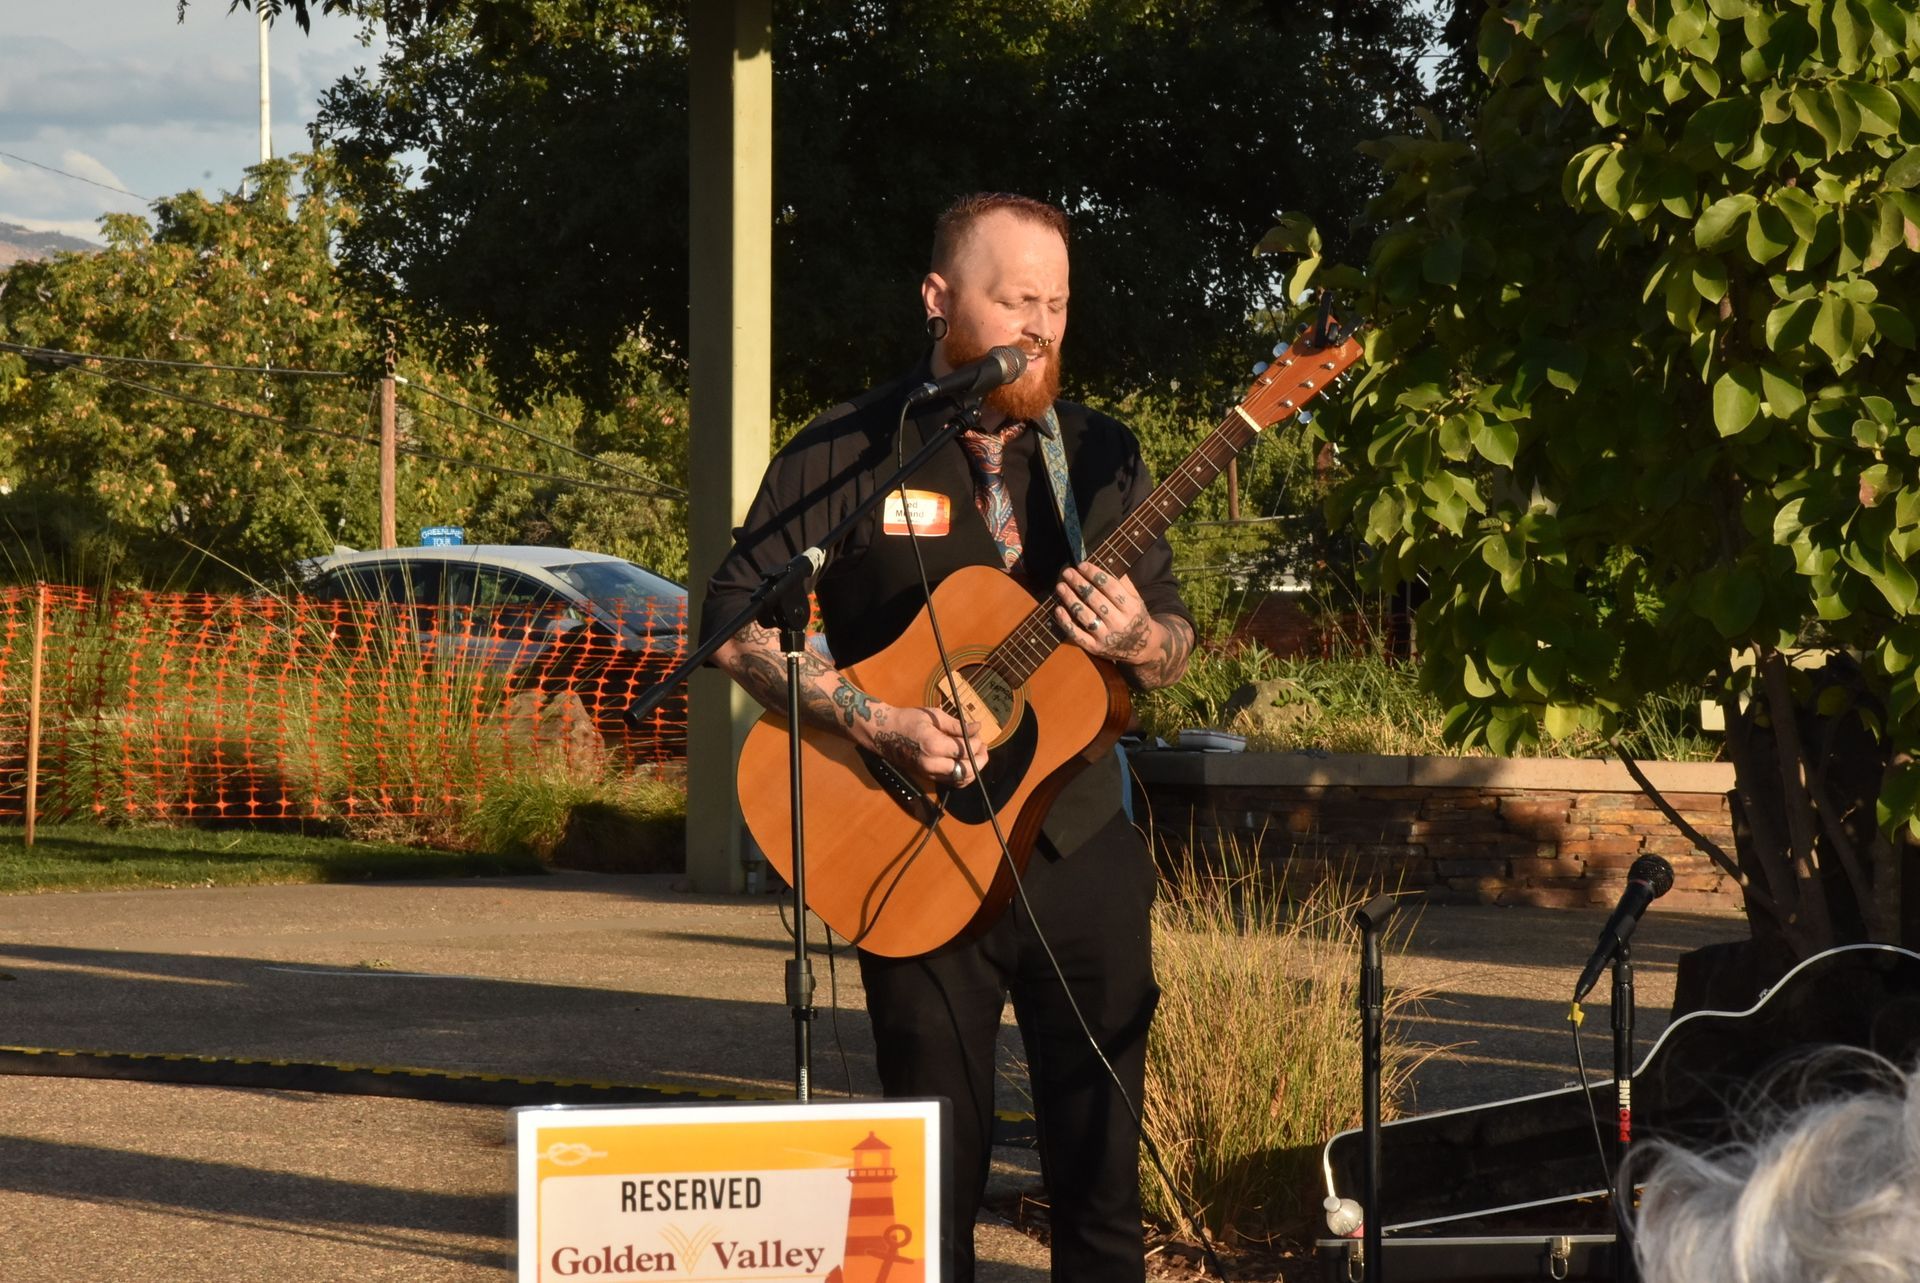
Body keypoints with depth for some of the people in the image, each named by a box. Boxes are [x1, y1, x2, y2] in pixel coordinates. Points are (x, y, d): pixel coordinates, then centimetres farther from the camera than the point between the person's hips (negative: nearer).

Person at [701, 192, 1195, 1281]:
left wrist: (1138, 639, -12)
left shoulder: (1103, 457, 8)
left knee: (1104, 1158, 5)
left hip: (1085, 849, 3)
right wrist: (878, 724, -19)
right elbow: (737, 621, -8)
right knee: (941, 1166, 4)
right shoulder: (847, 455, -3)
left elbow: (1177, 644, 12)